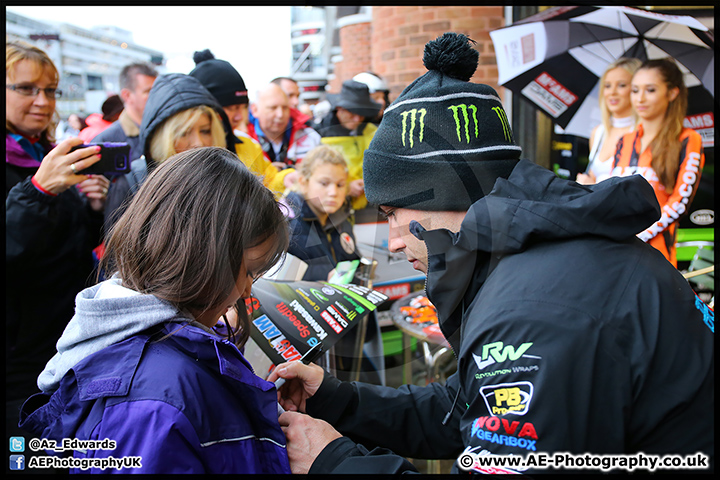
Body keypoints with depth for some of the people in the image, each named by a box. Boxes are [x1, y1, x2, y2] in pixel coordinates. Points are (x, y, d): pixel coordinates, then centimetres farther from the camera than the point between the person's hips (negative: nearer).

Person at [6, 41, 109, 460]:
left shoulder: (51, 157, 11)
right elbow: (14, 251, -25)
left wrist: (95, 209, -4)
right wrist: (38, 190, -36)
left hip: (69, 343, 7)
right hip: (19, 358, -7)